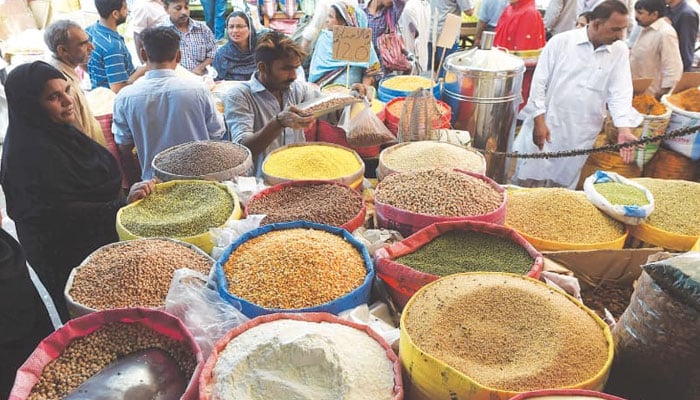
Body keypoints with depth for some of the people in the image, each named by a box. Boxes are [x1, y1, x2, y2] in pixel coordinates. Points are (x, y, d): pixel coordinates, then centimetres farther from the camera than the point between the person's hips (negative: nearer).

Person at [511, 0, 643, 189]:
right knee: (528, 181, 4)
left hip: (580, 136, 2)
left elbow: (620, 92, -2)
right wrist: (539, 121, -10)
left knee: (562, 185, 10)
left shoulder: (620, 51, 3)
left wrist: (624, 130, -17)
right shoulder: (561, 41, -5)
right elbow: (539, 82, -5)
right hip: (545, 125, -2)